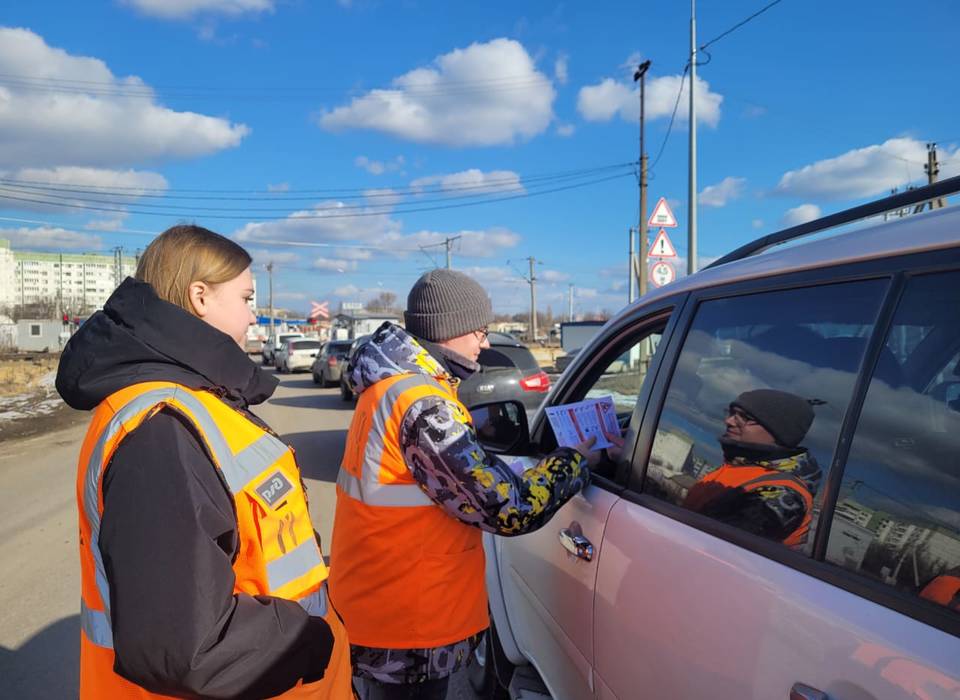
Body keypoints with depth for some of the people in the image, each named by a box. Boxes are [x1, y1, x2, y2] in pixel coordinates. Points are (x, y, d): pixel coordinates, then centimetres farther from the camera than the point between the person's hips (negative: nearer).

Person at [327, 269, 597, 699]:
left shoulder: (393, 384, 5)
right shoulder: (421, 405, -26)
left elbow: (472, 469, 9)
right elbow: (508, 509, -25)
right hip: (404, 627, -9)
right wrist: (576, 461, -10)